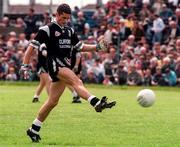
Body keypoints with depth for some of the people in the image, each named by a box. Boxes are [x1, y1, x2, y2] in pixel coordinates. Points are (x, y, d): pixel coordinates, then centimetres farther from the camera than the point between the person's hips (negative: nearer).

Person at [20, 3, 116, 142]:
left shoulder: (69, 31, 18)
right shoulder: (46, 30, -2)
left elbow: (81, 47, 23)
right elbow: (32, 47, -3)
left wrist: (97, 47, 8)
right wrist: (25, 65, -10)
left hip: (66, 67, 7)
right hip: (55, 63, -7)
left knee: (53, 101, 8)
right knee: (77, 82, -31)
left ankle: (34, 130, 18)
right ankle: (97, 103, -53)